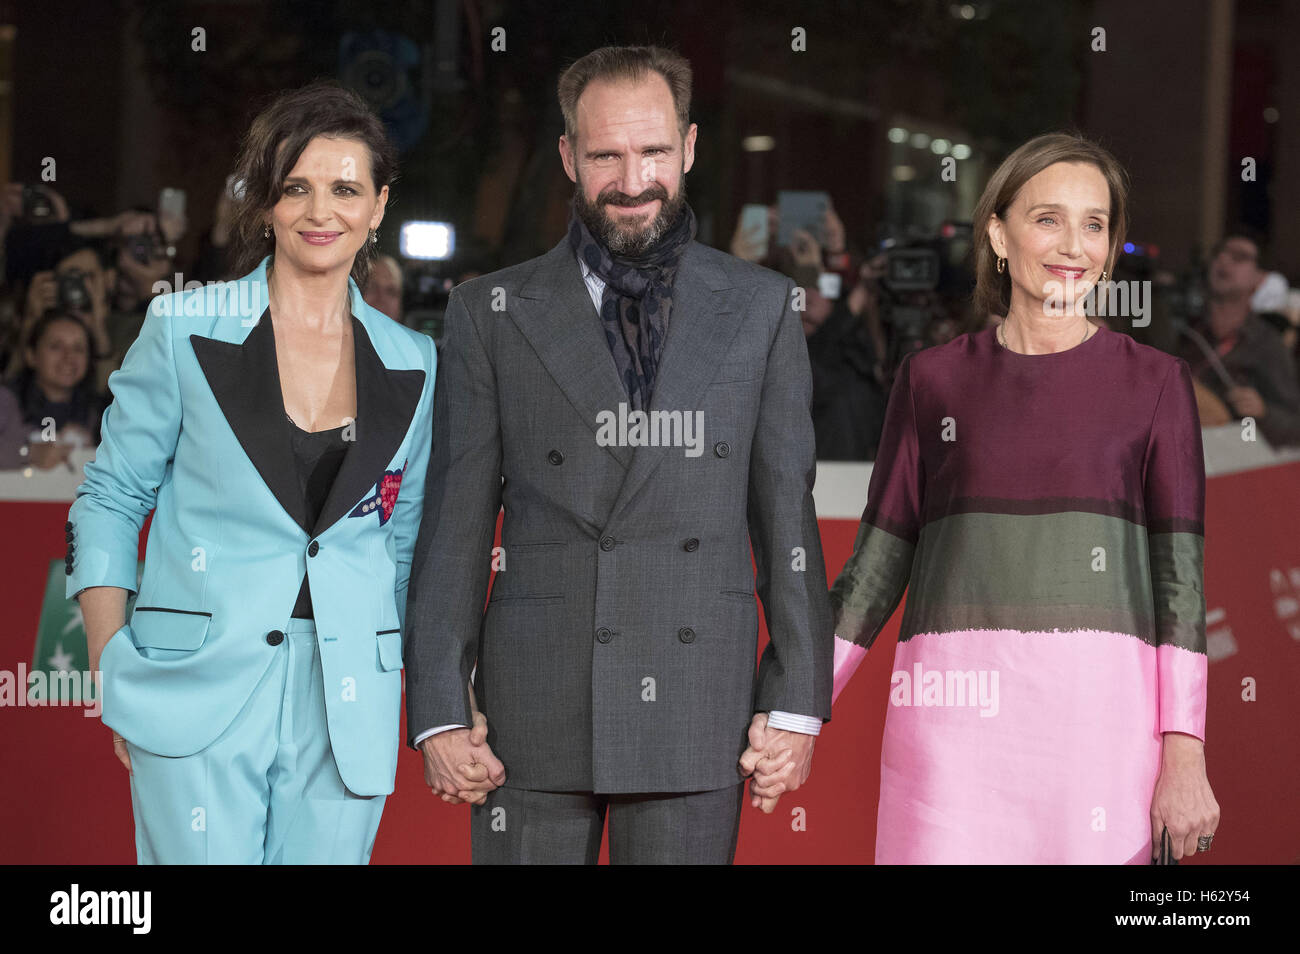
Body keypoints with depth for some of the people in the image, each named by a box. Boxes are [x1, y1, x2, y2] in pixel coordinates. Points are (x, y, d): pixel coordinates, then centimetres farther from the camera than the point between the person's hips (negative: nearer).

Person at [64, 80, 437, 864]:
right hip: (196, 697, -2)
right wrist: (115, 673, -3)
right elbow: (108, 501, 5)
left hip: (346, 710, 3)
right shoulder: (187, 330, 1)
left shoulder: (412, 366, 9)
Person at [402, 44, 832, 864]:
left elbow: (786, 512, 7)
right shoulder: (492, 314, 6)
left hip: (697, 719, 0)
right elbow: (455, 524, 5)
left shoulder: (759, 309, 8)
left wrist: (796, 702, 2)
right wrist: (438, 712, -1)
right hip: (534, 718, 0)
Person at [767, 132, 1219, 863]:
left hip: (1101, 713, -1)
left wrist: (1185, 758, -6)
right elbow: (880, 558, 12)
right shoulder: (934, 379, 11)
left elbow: (1181, 573, 2)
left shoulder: (1155, 382, 7)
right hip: (956, 714, 1)